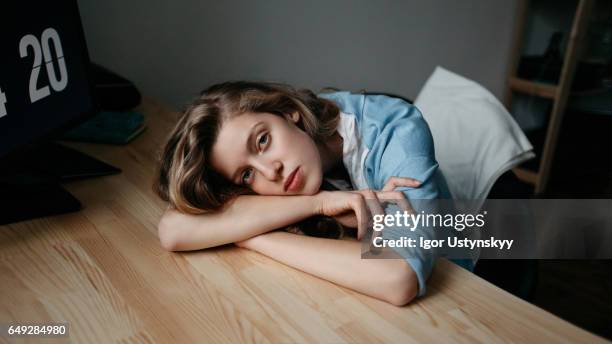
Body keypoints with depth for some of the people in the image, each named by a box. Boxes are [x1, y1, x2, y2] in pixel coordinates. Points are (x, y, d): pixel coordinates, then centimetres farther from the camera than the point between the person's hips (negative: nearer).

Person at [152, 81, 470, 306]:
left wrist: (251, 236, -31)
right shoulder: (258, 166, -17)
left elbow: (399, 280, -38)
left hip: (434, 284, 0)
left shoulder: (396, 129, -27)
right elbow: (173, 231, -29)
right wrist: (318, 203, -34)